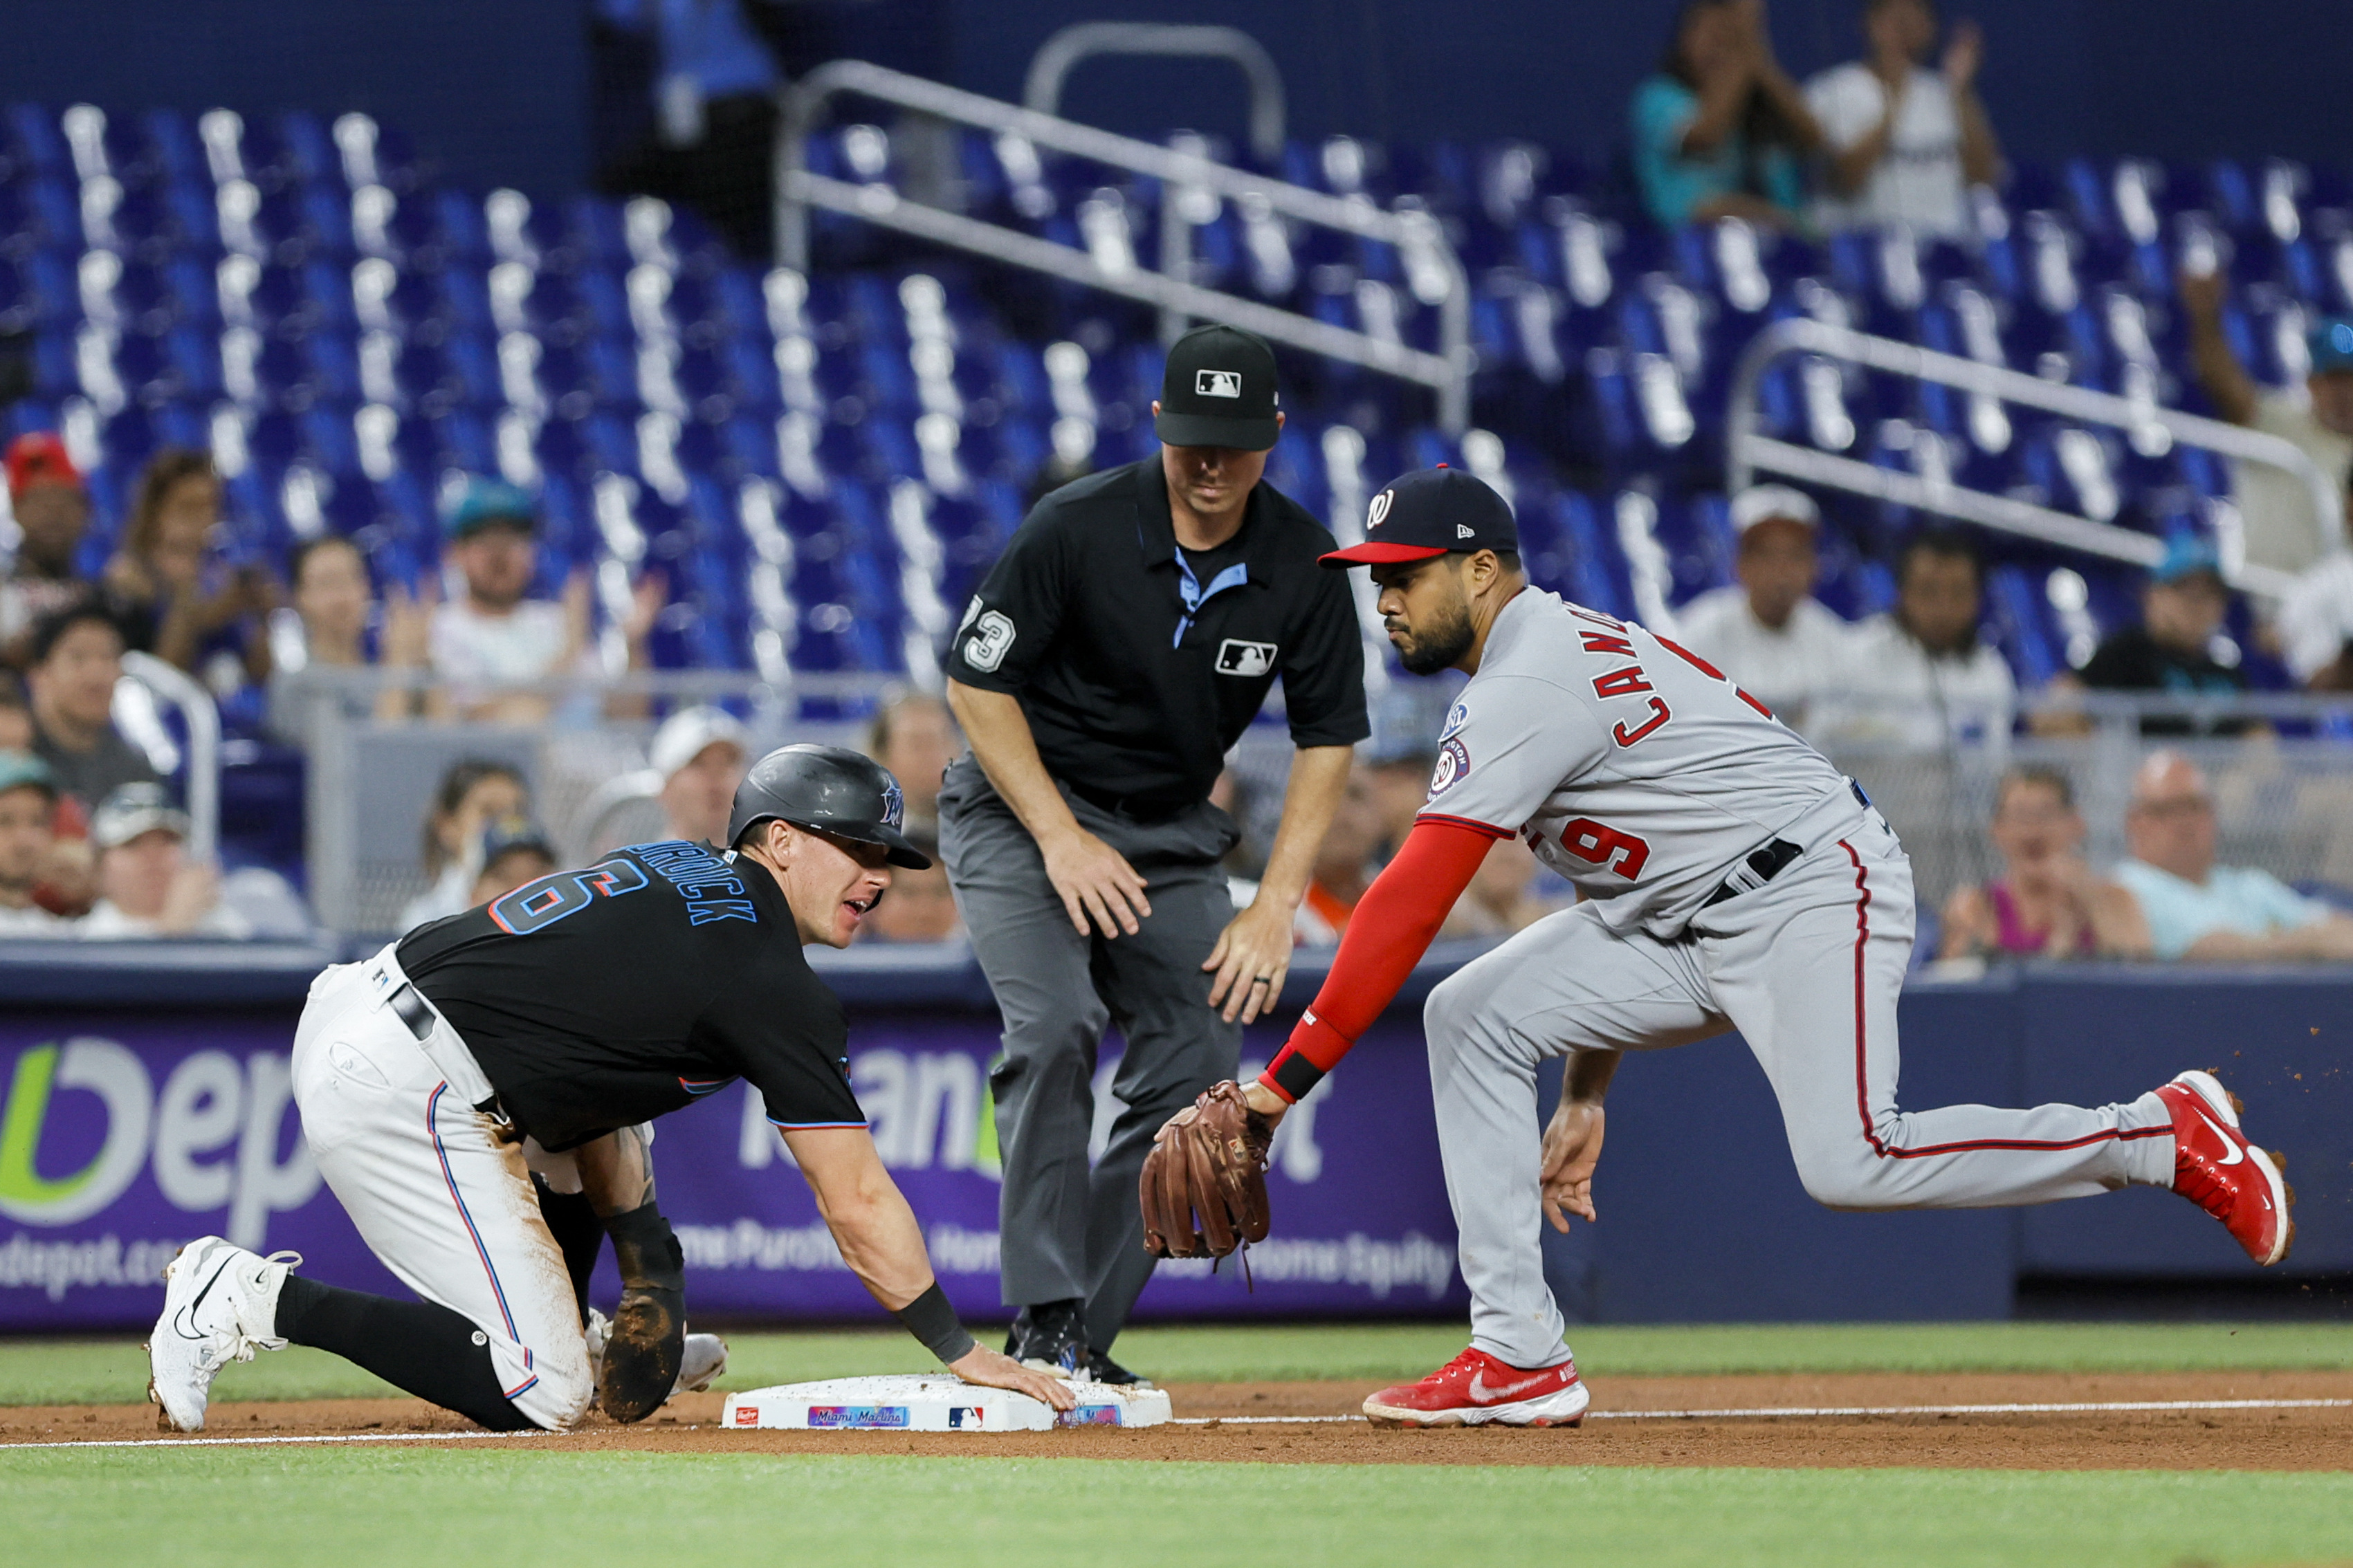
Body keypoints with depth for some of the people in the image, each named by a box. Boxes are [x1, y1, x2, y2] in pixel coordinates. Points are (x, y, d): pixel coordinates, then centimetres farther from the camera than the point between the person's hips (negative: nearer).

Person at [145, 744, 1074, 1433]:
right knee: (541, 1399, -8)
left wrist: (650, 1275, 18)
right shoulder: (776, 986, -7)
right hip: (401, 1098, -10)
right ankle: (262, 1300, -8)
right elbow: (857, 1205, -7)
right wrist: (960, 1353, -1)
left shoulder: (677, 870, 19)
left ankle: (558, 1336, 28)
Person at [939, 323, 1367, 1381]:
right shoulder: (1078, 529, -22)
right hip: (1020, 809, -4)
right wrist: (1062, 838, -20)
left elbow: (1327, 738, -3)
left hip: (1173, 832, 5)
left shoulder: (1302, 564, -11)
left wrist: (1276, 904, -12)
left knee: (1197, 1064, -7)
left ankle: (1085, 1340, 0)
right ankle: (1043, 1324, -24)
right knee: (1055, 1026, -26)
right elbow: (977, 681, -14)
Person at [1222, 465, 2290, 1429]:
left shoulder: (1527, 686, -16)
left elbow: (1409, 903, -22)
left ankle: (2167, 1137, -8)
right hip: (1685, 927, 10)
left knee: (1850, 1166, -26)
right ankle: (1517, 1358, -6)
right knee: (1473, 1016, -2)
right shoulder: (1558, 654, 16)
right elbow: (1615, 902, 20)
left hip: (1811, 888, -10)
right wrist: (1584, 1095, 17)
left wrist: (1288, 1077, -21)